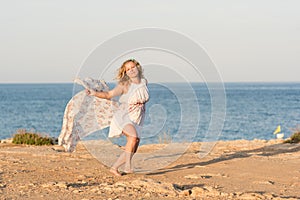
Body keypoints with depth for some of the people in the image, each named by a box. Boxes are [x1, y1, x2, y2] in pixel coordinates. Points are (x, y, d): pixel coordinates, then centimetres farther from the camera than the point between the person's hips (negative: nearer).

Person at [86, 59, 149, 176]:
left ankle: (114, 168, 16)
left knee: (133, 150, 3)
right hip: (124, 116, -6)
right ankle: (128, 166, -32)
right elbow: (109, 94, -15)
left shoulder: (144, 82, 4)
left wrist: (141, 102, 2)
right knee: (133, 137, -33)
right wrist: (94, 93, -29)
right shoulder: (124, 85, -10)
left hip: (137, 121, 6)